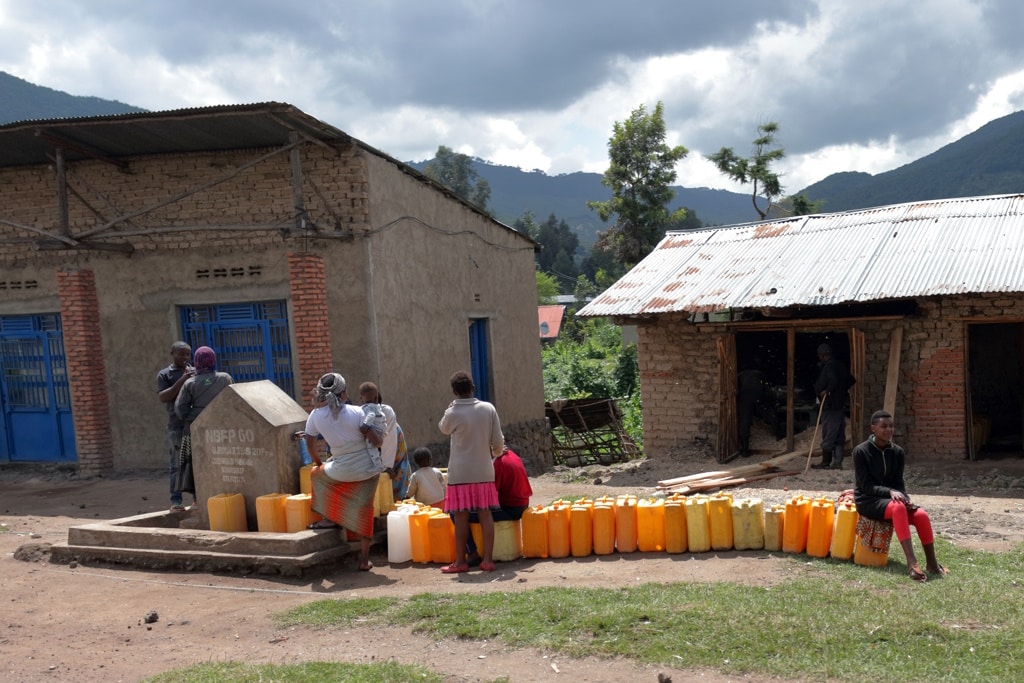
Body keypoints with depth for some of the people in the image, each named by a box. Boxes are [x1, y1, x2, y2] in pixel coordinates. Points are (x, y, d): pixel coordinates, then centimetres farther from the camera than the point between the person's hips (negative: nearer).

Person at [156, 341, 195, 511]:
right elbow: (163, 398, -6)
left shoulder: (195, 372, 15)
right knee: (176, 464, -4)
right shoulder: (164, 374, 6)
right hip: (177, 425, -3)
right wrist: (182, 380, -14)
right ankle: (176, 501, -3)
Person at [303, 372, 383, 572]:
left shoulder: (316, 416, -7)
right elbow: (376, 441, -15)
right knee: (363, 511, 12)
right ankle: (364, 559, 12)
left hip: (343, 471, 0)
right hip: (369, 467, 0)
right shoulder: (357, 412, -13)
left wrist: (318, 462, 23)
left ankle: (329, 519, 30)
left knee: (316, 473, 30)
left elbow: (310, 444, 5)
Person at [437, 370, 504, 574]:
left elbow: (443, 429, 12)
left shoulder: (453, 413, -11)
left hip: (460, 473, -3)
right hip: (484, 471, 3)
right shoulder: (488, 409, -3)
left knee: (461, 517, 3)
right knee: (485, 514, 7)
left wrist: (452, 406, 16)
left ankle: (460, 562, 10)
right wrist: (495, 453, 22)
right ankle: (487, 559, 10)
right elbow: (498, 442, 1)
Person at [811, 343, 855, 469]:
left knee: (828, 435, -2)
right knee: (839, 435, 8)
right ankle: (837, 462, 10)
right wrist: (843, 390, 15)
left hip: (830, 406, -9)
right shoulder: (840, 365, 12)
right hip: (840, 405, 9)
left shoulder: (828, 366, -14)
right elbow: (850, 381, 17)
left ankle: (826, 462, 3)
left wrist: (827, 391, -16)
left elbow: (834, 381, -29)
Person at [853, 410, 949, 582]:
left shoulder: (897, 452, 4)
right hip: (868, 500, -5)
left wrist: (904, 497, -18)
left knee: (921, 514, -22)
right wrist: (890, 492, -29)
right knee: (897, 507, -36)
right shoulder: (861, 452, -11)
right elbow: (866, 486, -15)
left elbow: (898, 483, 4)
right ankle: (912, 562, -42)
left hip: (891, 498, 5)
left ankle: (931, 562, -10)